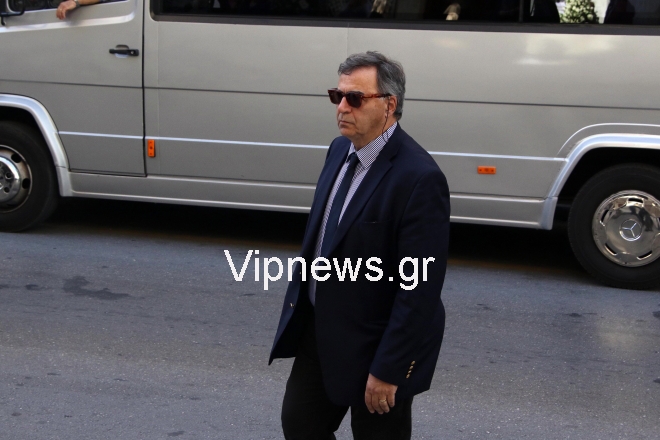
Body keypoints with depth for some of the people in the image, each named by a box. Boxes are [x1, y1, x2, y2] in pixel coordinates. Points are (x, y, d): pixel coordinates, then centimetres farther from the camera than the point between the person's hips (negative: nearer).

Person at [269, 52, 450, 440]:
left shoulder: (419, 178, -25)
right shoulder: (341, 149, 1)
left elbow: (419, 289, -25)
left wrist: (387, 369, -23)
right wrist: (298, 303, 16)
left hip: (373, 345, -8)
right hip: (318, 328, 8)